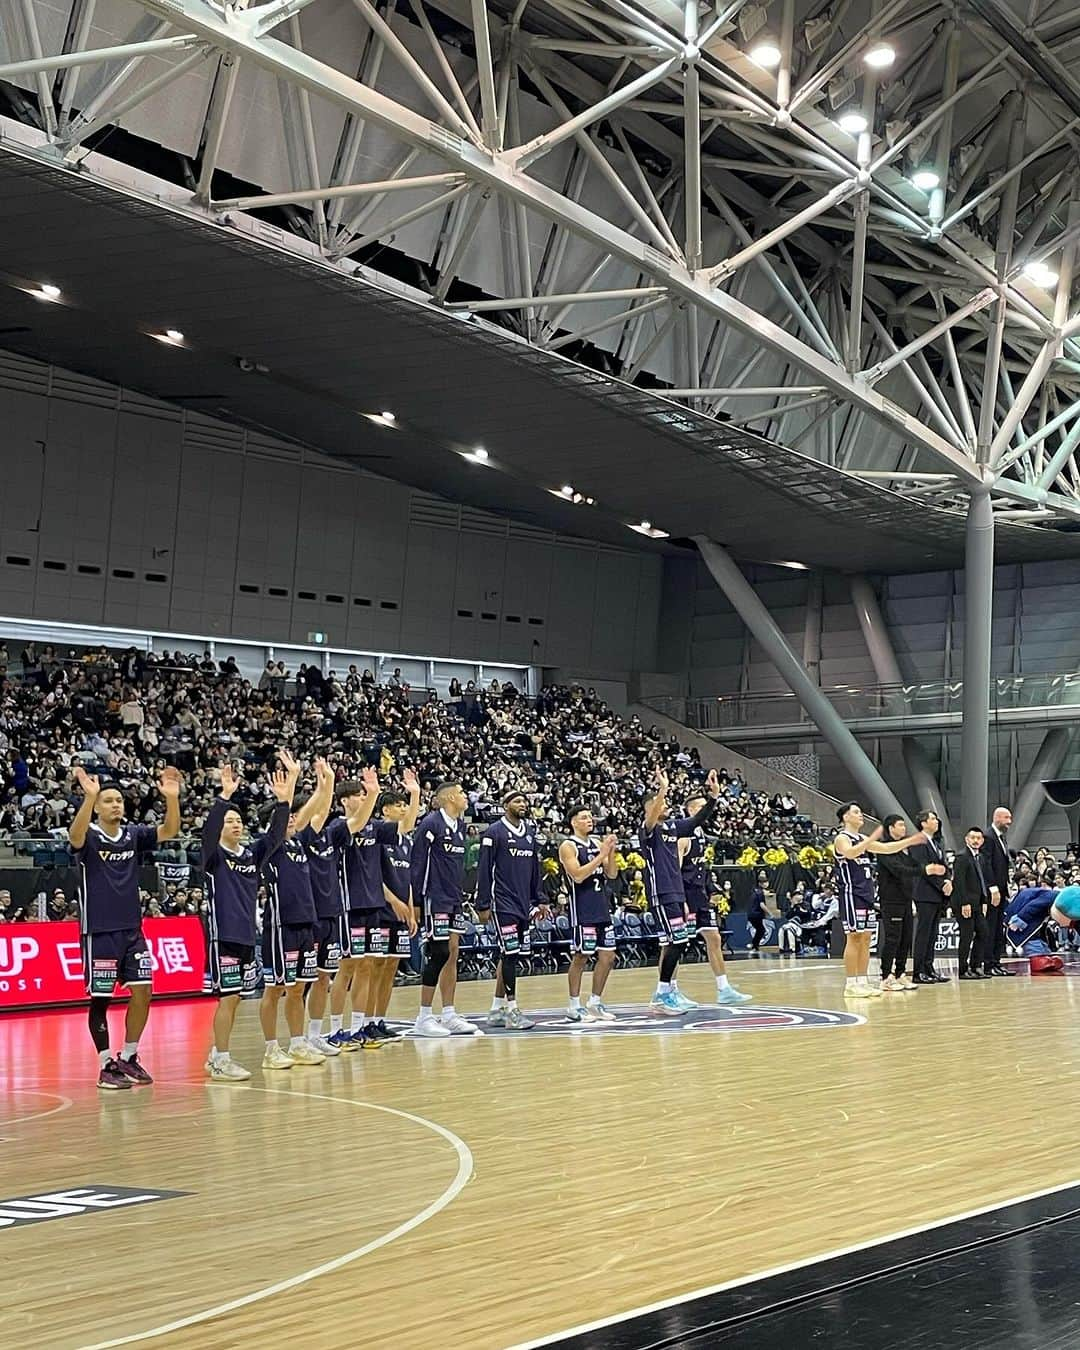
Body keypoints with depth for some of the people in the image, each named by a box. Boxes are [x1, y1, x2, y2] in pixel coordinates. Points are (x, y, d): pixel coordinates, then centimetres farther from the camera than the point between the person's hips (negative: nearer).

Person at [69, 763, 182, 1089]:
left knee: (142, 992, 3)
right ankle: (107, 1065, 10)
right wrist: (89, 796, -46)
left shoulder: (134, 834, 6)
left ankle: (128, 1058, 18)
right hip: (99, 931, -5)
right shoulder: (89, 836, -7)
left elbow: (169, 831, -5)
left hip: (132, 929, 5)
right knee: (100, 999, 0)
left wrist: (172, 798, -22)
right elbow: (75, 835, -30)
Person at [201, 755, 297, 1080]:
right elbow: (208, 830, -23)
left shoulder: (252, 852, 11)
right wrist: (224, 796, -34)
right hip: (222, 935, -7)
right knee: (227, 998, -7)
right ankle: (220, 1062, 0)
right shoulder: (214, 855, -5)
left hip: (247, 935, 7)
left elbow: (275, 835, 2)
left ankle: (217, 1056, 22)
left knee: (234, 999, 11)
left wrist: (283, 800, -11)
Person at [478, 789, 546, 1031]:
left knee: (510, 956, 10)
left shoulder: (530, 832, 14)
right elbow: (484, 870, -10)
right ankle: (512, 1010, -6)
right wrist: (483, 904, -13)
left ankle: (497, 1009, 17)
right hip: (503, 904, -7)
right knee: (509, 954, -10)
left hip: (523, 904, 7)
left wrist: (540, 899, 15)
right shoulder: (494, 832, -8)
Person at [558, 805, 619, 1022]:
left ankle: (595, 1003, 18)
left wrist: (611, 852, -6)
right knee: (581, 957, -2)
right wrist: (601, 855, -21)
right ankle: (574, 1006, 8)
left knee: (607, 956, 7)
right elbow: (577, 876, -19)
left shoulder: (597, 843, 13)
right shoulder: (568, 846, -7)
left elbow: (612, 874, 10)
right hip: (582, 908, -7)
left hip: (601, 906, 7)